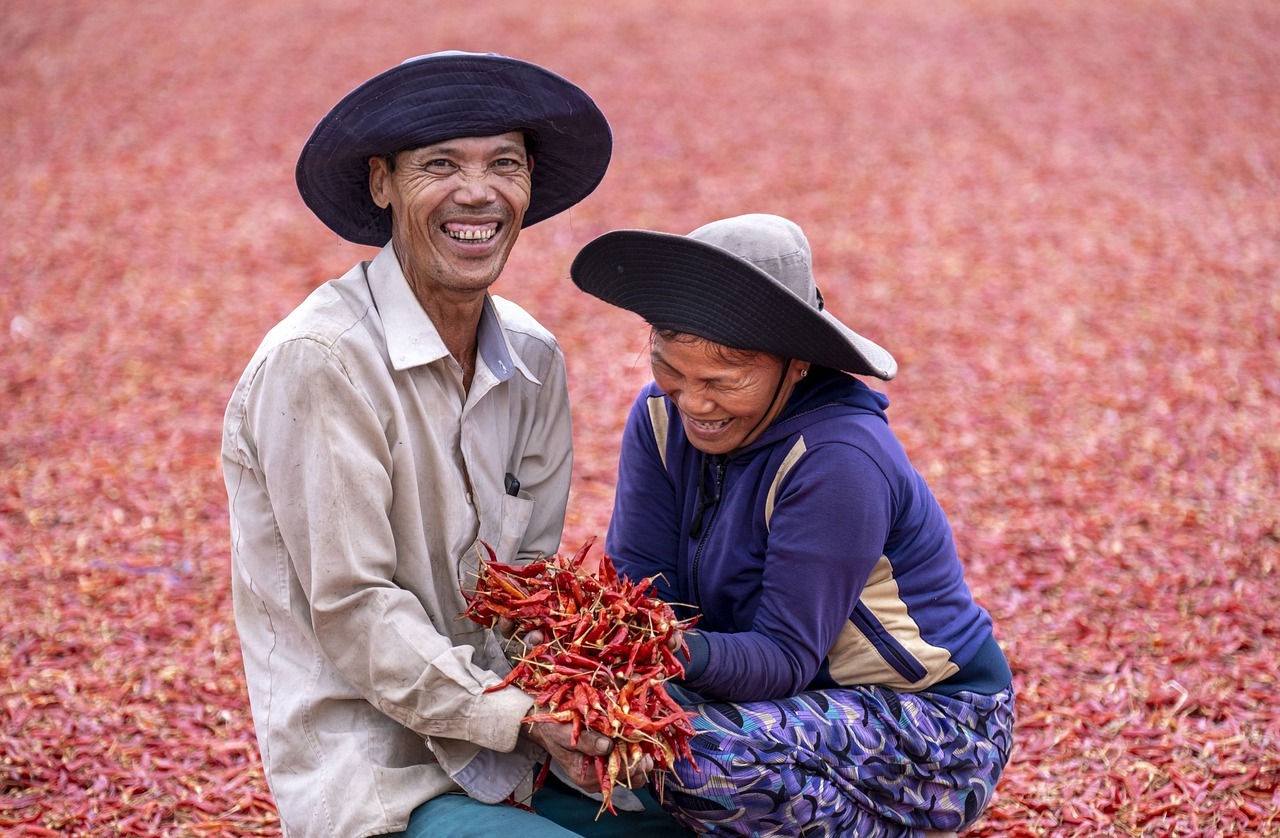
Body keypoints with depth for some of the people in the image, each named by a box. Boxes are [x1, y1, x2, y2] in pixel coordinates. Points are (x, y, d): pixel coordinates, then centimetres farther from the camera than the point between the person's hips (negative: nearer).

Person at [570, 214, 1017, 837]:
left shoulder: (837, 460, -26)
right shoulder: (664, 418, -5)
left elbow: (787, 656, -26)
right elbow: (637, 579, -10)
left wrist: (684, 652, -46)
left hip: (932, 725, -7)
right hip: (808, 704, 7)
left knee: (696, 749, -31)